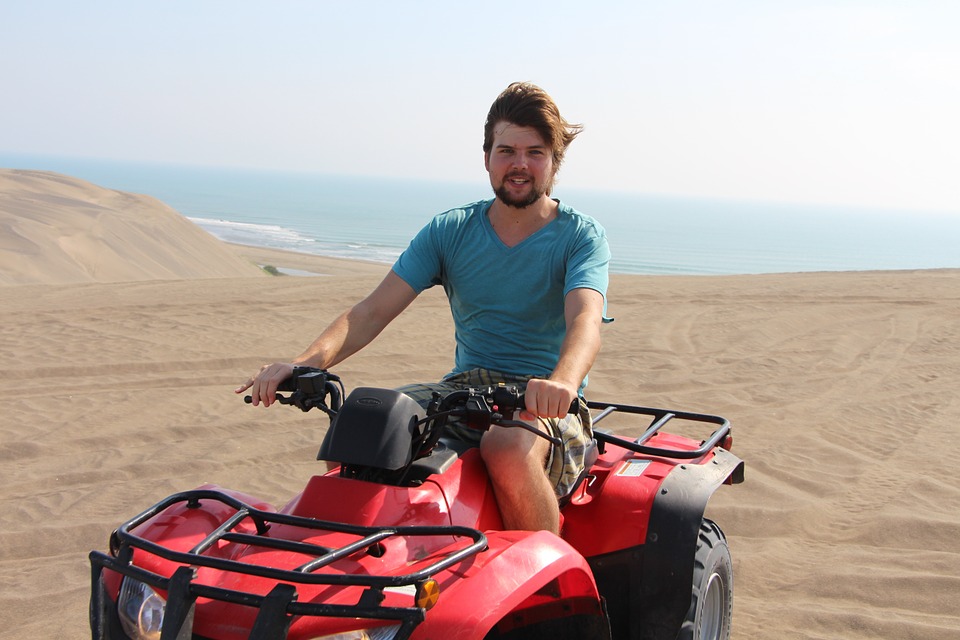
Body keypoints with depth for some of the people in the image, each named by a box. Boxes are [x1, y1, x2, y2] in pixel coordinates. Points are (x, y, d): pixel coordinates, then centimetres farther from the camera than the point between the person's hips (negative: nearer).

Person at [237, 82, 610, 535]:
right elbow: (374, 311, -1)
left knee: (509, 449, -37)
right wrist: (306, 362, -20)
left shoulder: (582, 236, -2)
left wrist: (561, 382, -45)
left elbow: (584, 320, -21)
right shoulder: (448, 231, 8)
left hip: (544, 405, -3)